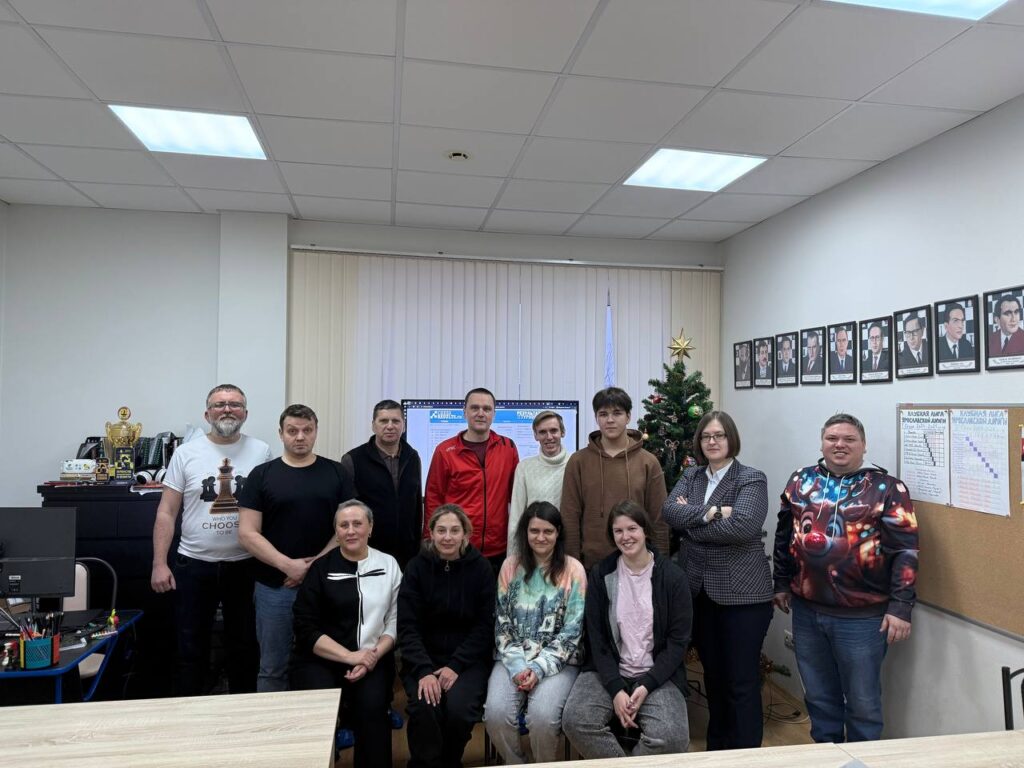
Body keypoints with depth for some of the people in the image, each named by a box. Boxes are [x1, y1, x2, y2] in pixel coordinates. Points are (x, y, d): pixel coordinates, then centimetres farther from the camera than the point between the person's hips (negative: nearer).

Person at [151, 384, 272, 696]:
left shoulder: (261, 452, -2)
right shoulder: (186, 453, -2)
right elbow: (166, 512, 0)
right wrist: (159, 563, -6)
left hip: (246, 565, 0)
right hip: (194, 565, 0)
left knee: (245, 647, 14)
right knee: (192, 649, 13)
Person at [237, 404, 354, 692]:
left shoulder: (336, 473, 4)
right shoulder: (262, 475, 1)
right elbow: (247, 534, -4)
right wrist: (288, 565, -15)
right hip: (274, 587, -1)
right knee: (273, 668, 10)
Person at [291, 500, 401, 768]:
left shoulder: (388, 565, 5)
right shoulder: (320, 569, 1)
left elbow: (395, 623, 5)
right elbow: (306, 630, -4)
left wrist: (373, 656, -13)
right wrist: (349, 656, -14)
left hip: (372, 659, 1)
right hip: (319, 660, 0)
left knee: (372, 707, -26)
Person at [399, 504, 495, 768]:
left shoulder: (480, 568, -4)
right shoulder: (417, 567, -3)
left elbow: (484, 626, -4)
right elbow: (408, 627, -7)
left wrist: (456, 666, -15)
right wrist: (424, 670, -21)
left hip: (468, 658, 0)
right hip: (423, 658, 0)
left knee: (459, 708, -26)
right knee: (425, 708, -26)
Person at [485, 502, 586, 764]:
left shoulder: (573, 570, -5)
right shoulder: (510, 566, 3)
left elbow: (572, 629, -7)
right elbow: (502, 623, 3)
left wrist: (539, 668, -15)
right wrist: (516, 665, -11)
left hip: (558, 661, -2)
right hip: (513, 659, 2)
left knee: (542, 715, -27)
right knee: (496, 713, -22)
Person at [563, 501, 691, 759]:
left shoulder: (671, 576, -4)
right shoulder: (600, 574, 1)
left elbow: (678, 640, -3)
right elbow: (596, 638, 0)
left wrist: (646, 685, -13)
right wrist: (616, 689, -12)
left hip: (658, 674, -1)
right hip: (608, 671, 1)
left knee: (671, 737, -27)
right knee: (575, 720, -25)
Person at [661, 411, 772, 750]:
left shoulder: (752, 479, -7)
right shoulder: (690, 475, 9)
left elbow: (742, 526, -22)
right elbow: (670, 511, -8)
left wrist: (691, 521, -13)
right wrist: (711, 513, -20)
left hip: (741, 593, -5)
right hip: (699, 590, 5)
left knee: (742, 680, 4)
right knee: (713, 674, 19)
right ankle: (715, 747, 35)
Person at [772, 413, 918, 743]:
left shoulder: (886, 487, -6)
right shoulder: (801, 481, 6)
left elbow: (905, 550, -9)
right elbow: (784, 536, 14)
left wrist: (900, 607, -13)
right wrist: (782, 583, 15)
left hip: (862, 617, -4)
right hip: (807, 611, 4)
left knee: (862, 703, 11)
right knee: (818, 697, 19)